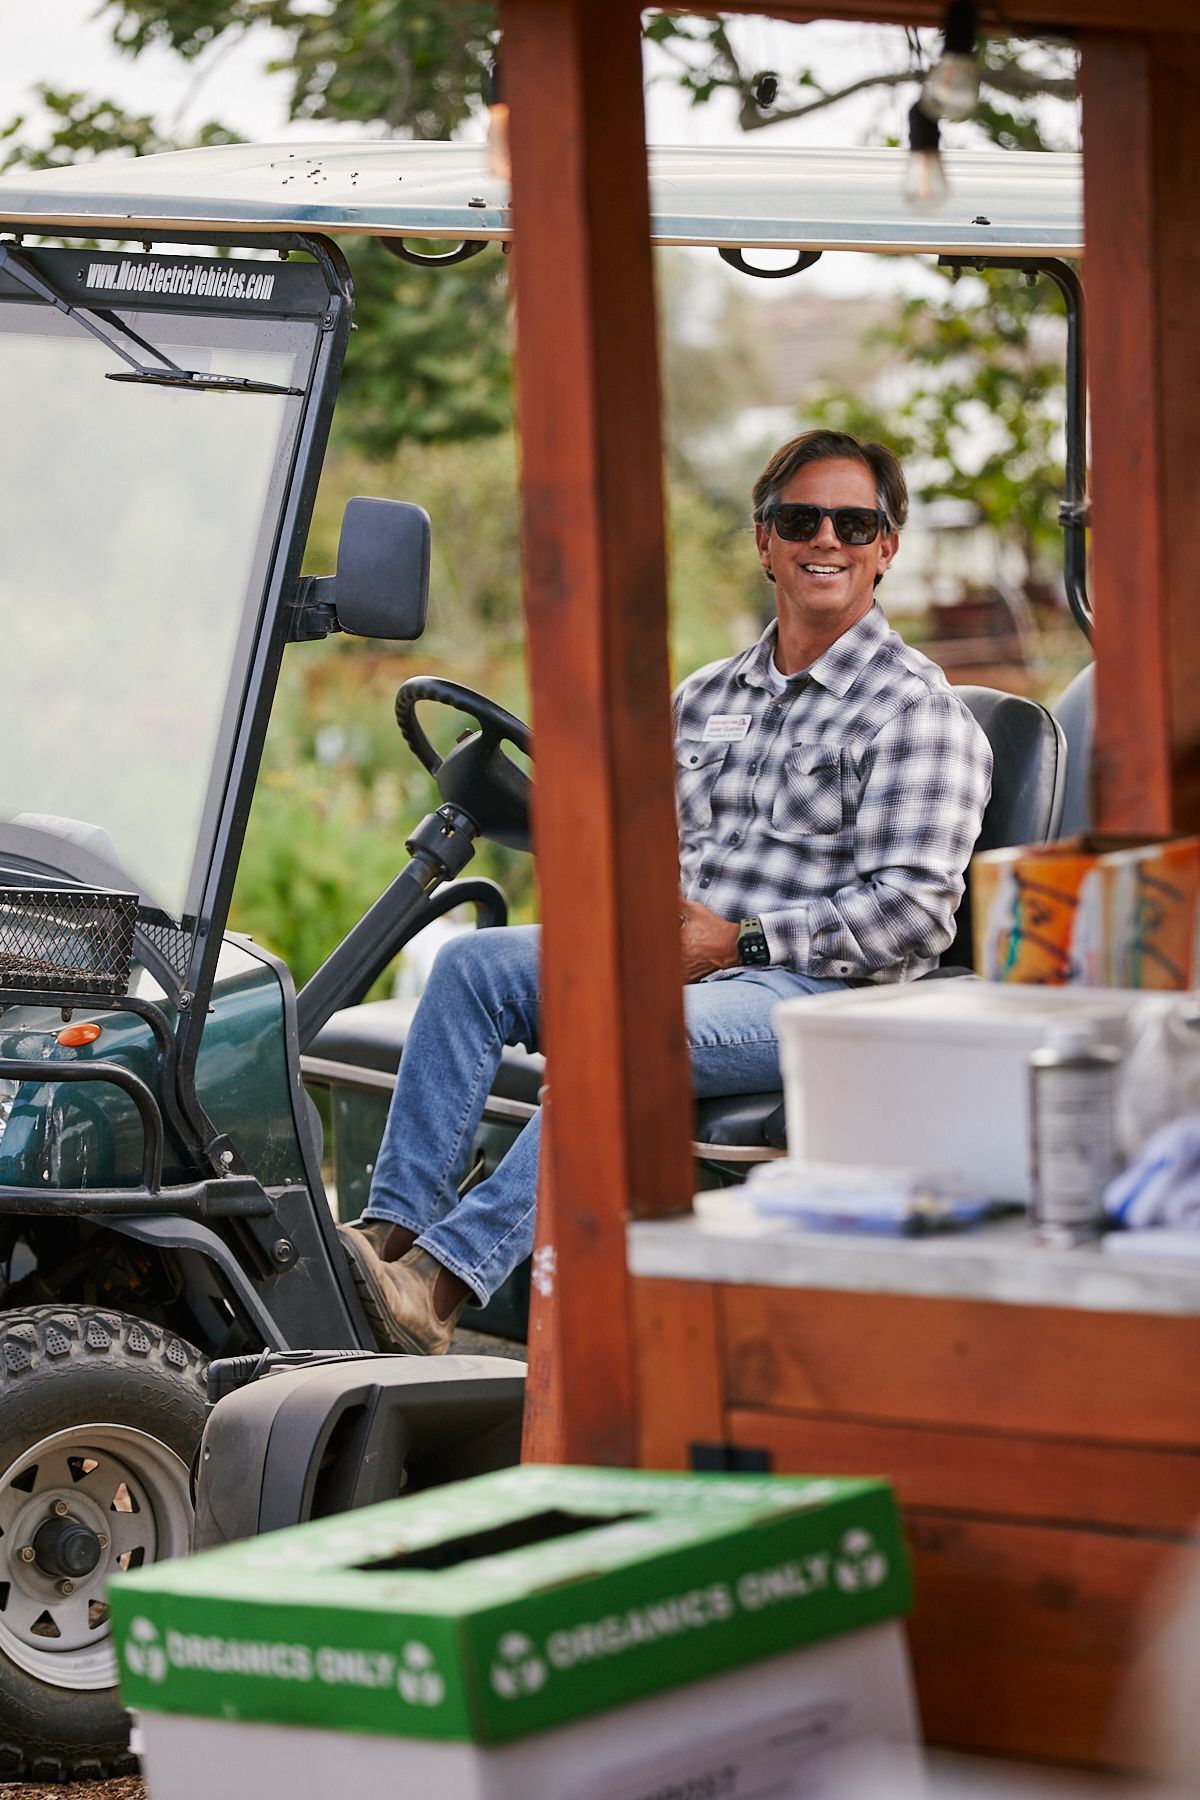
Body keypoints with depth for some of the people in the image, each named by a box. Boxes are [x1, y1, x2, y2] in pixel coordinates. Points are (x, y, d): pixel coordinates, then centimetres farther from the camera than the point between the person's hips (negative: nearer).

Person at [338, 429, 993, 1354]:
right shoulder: (703, 698, 22)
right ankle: (392, 1228, -26)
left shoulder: (917, 710, 0)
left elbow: (914, 914, -10)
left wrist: (738, 940, -14)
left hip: (815, 990, -7)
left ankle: (444, 1278, -43)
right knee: (474, 962, -17)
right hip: (669, 960, 7)